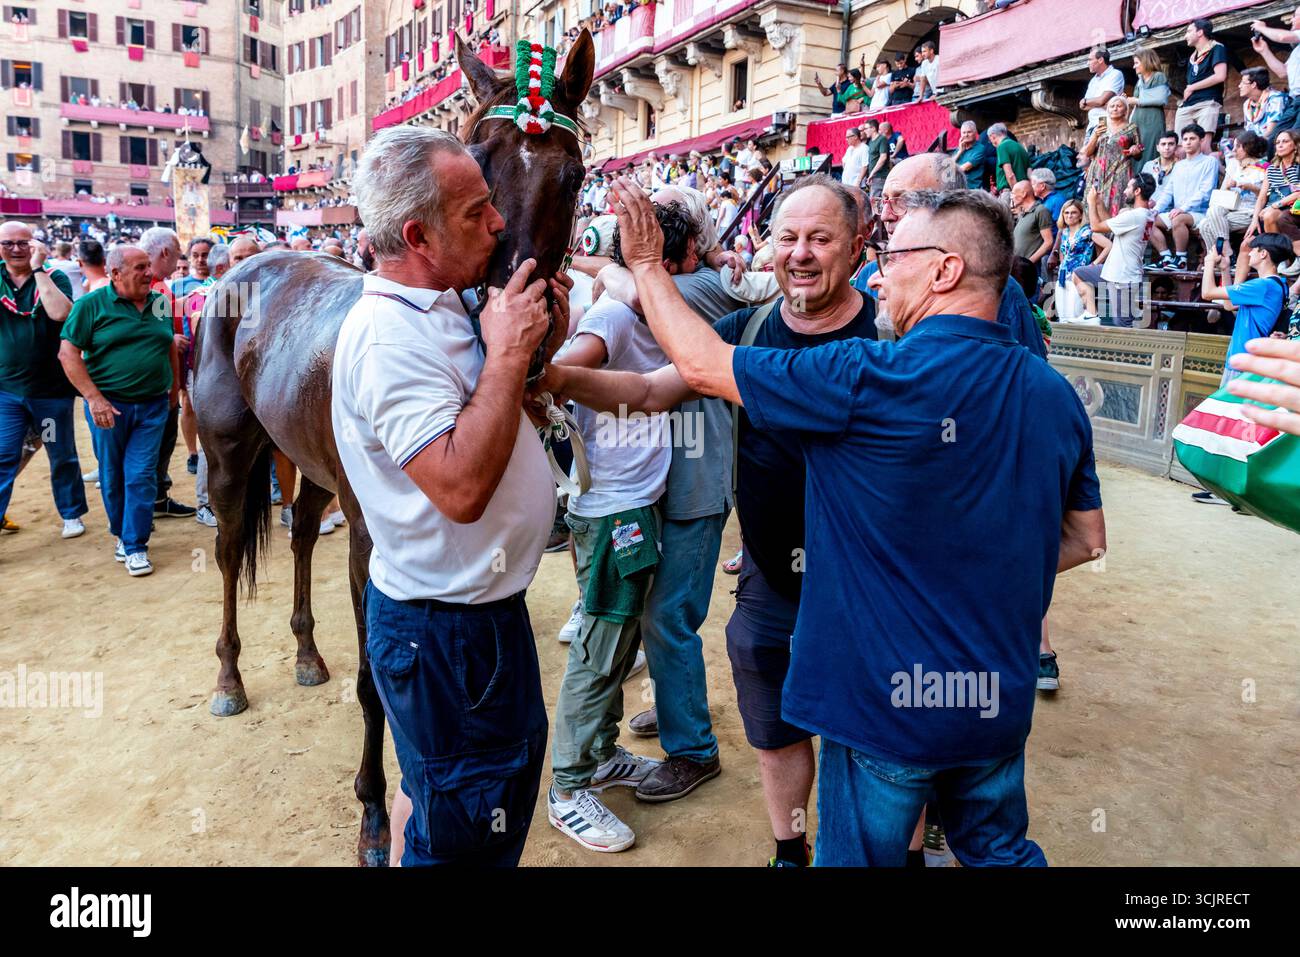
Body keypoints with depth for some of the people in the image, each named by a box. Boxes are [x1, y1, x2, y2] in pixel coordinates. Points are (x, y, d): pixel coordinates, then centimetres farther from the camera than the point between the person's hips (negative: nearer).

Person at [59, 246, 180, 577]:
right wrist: (94, 398, -15)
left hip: (153, 405, 2)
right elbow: (68, 354, -8)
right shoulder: (91, 304, -6)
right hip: (108, 405, -2)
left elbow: (171, 345, 19)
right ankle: (121, 534, 28)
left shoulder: (160, 303, 6)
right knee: (112, 476, 10)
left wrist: (175, 385, 17)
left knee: (141, 476, -1)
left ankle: (135, 545, 6)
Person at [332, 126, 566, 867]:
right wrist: (508, 353, -26)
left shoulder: (448, 309, 5)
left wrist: (539, 346, 0)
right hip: (443, 629, -10)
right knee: (461, 836, 9)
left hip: (485, 602, 10)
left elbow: (504, 416, 17)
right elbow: (461, 487, -34)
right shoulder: (388, 336, -24)